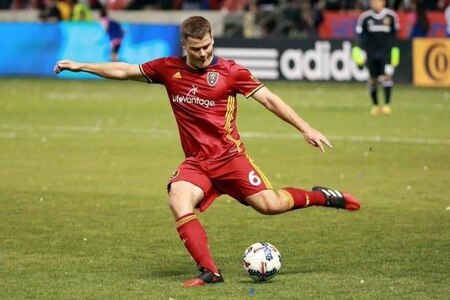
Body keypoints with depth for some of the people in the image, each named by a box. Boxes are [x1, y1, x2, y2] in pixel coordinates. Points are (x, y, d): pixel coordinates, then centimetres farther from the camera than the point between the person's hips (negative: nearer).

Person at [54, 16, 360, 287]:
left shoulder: (230, 71, -7)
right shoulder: (169, 69, 2)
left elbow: (269, 99, -4)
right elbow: (124, 70, 12)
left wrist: (306, 128, -9)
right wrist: (79, 66, 12)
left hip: (229, 155, -3)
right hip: (196, 161, 3)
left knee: (269, 204, -14)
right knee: (179, 201, -25)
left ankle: (321, 197, 16)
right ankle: (209, 271, -21)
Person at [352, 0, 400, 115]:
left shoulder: (391, 16, 0)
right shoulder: (364, 17, -1)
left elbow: (394, 35, 9)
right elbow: (360, 35, 4)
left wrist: (394, 49, 6)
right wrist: (359, 49, -8)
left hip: (386, 52, -1)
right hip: (371, 52, 1)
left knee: (387, 75, -14)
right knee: (373, 78, 6)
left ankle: (387, 104, -12)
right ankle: (375, 105, 19)